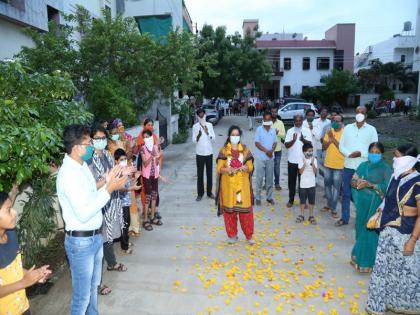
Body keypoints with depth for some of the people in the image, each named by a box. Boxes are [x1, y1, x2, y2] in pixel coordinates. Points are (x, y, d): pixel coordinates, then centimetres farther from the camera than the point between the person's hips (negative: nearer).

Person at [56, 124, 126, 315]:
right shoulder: (68, 173, -23)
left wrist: (107, 183, -2)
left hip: (95, 236, 9)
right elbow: (83, 214, -27)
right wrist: (109, 189, -26)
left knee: (93, 285, 25)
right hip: (80, 241, -9)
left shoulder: (82, 166, 5)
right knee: (82, 294, 8)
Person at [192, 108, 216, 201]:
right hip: (200, 153, -2)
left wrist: (207, 133, -17)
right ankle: (200, 193, 11)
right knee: (200, 174, 2)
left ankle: (209, 192, 20)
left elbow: (213, 138, 0)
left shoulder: (209, 125, 3)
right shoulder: (195, 126, -3)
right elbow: (194, 141, -7)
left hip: (209, 153, 2)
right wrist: (198, 136, -27)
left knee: (209, 173, 9)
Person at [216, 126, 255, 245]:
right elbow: (219, 168, -3)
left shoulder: (245, 149, 3)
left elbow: (251, 167, 1)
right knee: (229, 209, 5)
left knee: (245, 209, 1)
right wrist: (227, 169, -23)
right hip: (228, 185, 0)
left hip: (242, 184, 0)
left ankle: (249, 235, 17)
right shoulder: (224, 150, 0)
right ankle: (232, 235, 21)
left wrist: (245, 168, -20)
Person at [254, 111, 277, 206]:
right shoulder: (259, 129, -6)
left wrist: (271, 150, -12)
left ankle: (269, 197, 21)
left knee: (270, 179, 9)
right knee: (260, 178, 2)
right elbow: (257, 143, -9)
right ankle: (258, 198, 12)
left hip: (270, 158, 3)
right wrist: (266, 151, -19)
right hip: (261, 158, -3)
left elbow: (275, 143, 8)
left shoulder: (273, 130, 4)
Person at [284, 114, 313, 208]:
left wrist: (303, 140, -30)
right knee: (291, 181, 8)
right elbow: (286, 145, -8)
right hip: (292, 160, 1)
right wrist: (293, 140, -27)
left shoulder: (307, 131, -1)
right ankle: (291, 199, 21)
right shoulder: (290, 131, 0)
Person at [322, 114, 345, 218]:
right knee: (327, 184, 14)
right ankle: (329, 204, 30)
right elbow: (324, 147, 2)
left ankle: (334, 208, 10)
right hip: (328, 163, 5)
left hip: (339, 165, -5)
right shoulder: (329, 131, 4)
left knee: (336, 187, 2)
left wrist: (334, 139, -25)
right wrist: (329, 140, -17)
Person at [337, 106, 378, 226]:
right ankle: (344, 218, 20)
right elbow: (341, 145, 6)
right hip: (348, 166, 2)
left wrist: (361, 153, -16)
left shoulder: (371, 129, 1)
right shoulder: (348, 128, 7)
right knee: (346, 193, 9)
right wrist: (348, 154, -13)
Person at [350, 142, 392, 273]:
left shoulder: (386, 168, -7)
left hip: (375, 205, -5)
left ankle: (367, 261, 10)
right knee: (361, 229, 13)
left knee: (370, 231, -2)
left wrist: (370, 185, -21)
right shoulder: (363, 165, 8)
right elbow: (353, 181, 9)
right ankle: (359, 256, 28)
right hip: (362, 203, 5)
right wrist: (357, 183, -13)